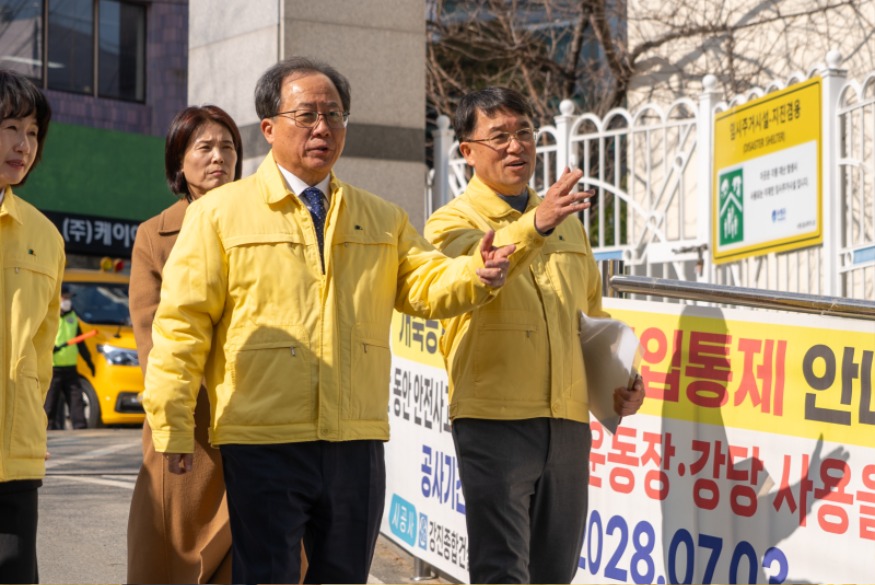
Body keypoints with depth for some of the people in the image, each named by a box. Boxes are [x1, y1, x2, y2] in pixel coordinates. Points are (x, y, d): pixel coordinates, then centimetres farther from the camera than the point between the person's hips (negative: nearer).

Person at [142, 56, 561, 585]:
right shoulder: (220, 214, 2)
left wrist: (476, 274, -18)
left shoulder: (382, 219, 16)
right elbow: (182, 323, -1)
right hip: (262, 445, -4)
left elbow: (426, 285, 5)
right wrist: (174, 427, -6)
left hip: (356, 446, 4)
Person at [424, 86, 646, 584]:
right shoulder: (453, 223, 0)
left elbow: (592, 312, 30)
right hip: (495, 417, -6)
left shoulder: (567, 223, 19)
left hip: (569, 419, 6)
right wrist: (536, 224, -39)